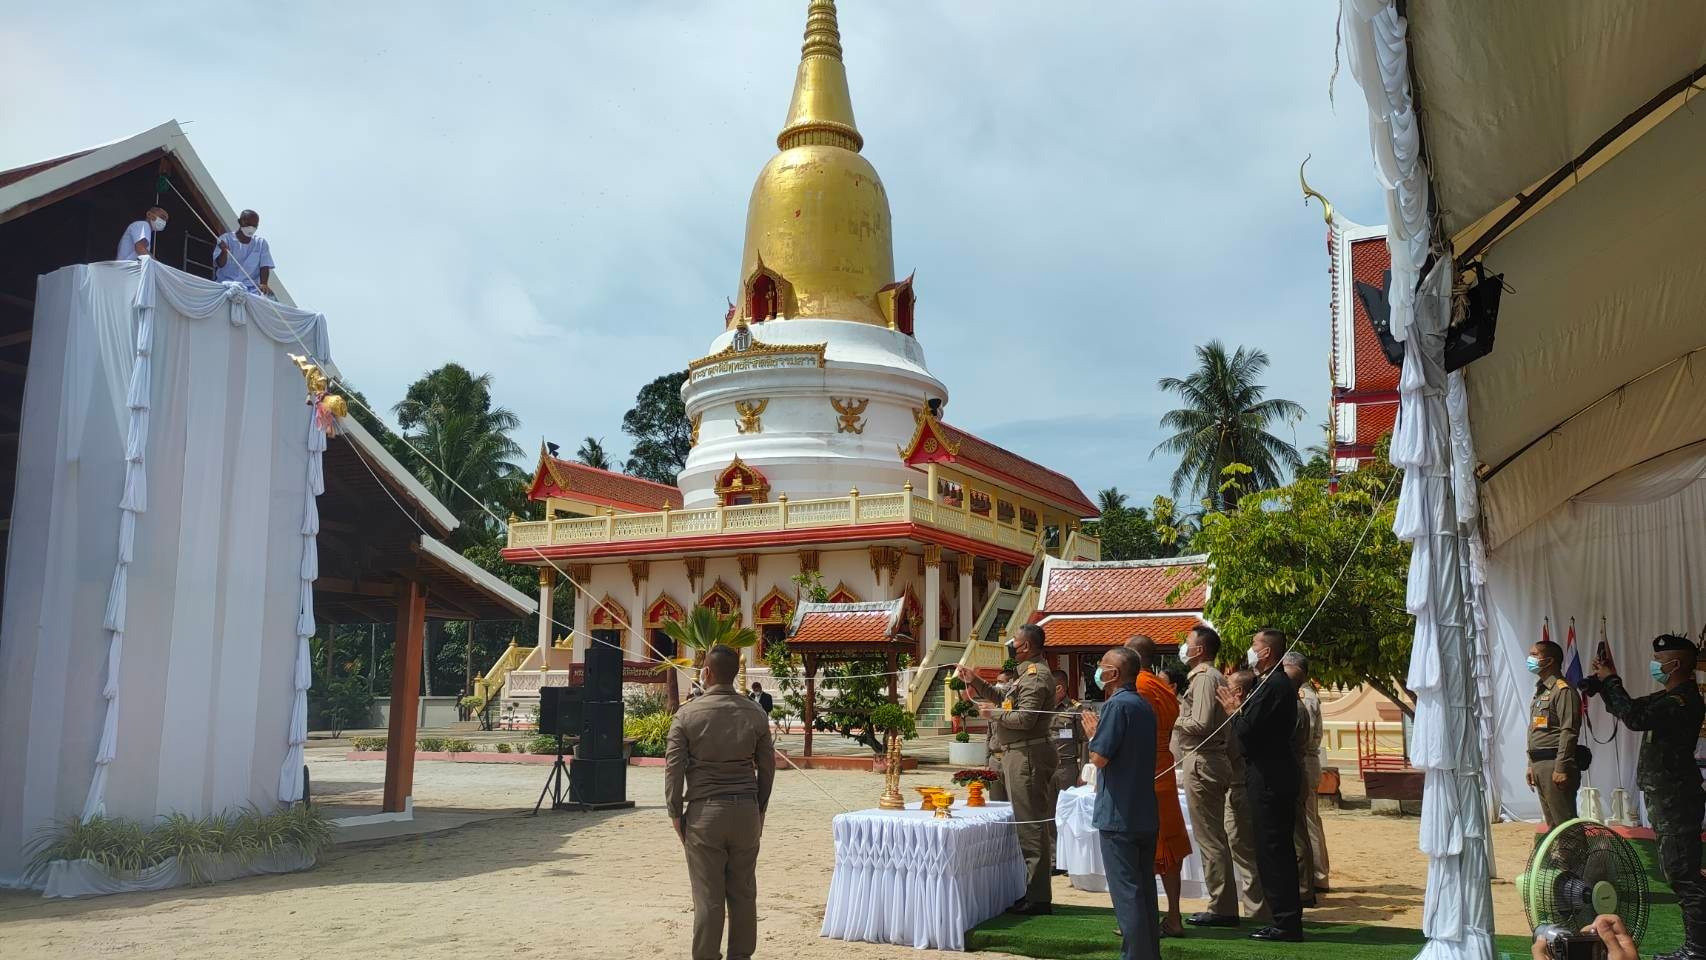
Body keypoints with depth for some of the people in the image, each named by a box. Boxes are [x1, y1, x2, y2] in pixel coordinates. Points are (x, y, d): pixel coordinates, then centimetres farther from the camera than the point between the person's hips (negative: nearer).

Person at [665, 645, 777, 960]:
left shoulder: (688, 713, -6)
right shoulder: (755, 714, 1)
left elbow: (673, 767, -5)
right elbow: (767, 767, 6)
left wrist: (676, 813, 4)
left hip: (704, 812, -2)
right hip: (746, 811, 3)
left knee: (708, 897, 3)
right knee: (743, 893, 11)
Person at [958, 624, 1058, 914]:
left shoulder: (1037, 675, -15)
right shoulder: (1027, 672, 18)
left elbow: (1025, 718, -25)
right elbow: (1004, 700, 29)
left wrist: (992, 713, -11)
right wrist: (975, 681, 23)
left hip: (1027, 755, -11)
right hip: (1018, 753, 11)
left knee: (1031, 824, -7)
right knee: (1027, 823, 15)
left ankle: (1038, 899, -3)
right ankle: (1033, 891, 24)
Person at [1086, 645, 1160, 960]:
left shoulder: (1116, 705, -16)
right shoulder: (1144, 706, 12)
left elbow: (1099, 757, -18)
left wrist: (1092, 733, -1)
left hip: (1118, 815, -9)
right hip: (1145, 813, 9)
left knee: (1126, 890, -4)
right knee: (1145, 887, 15)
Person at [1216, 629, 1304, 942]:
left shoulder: (1270, 686, -19)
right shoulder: (1280, 683, 14)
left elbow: (1245, 732, -22)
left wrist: (1235, 712, -4)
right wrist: (1241, 709, 7)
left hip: (1268, 778, -11)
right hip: (1278, 775, 11)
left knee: (1271, 851, -4)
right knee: (1280, 850, 15)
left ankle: (1285, 924, 1)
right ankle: (1288, 920, 23)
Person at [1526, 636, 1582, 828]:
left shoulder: (1564, 691, -11)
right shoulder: (1540, 691, 18)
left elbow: (1569, 732, -18)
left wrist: (1561, 768, -21)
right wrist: (1531, 766, 19)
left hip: (1555, 764, -9)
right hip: (1539, 765, 9)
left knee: (1565, 822, -8)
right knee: (1552, 822, 13)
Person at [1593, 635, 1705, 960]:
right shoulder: (1670, 697, 14)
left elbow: (1634, 717, -31)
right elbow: (1631, 709, 25)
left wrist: (1611, 680, -18)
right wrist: (1605, 681, 11)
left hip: (1675, 799, -11)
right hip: (1667, 795, 11)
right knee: (1680, 872, 15)